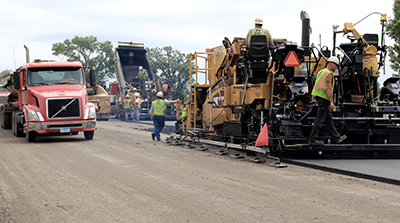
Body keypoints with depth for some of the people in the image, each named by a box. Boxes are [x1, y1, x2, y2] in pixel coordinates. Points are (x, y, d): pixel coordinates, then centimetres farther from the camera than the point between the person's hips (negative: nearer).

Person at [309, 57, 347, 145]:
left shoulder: (321, 72, 16)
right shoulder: (329, 74, -13)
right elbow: (329, 89, -19)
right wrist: (331, 102, -20)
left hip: (319, 97, 10)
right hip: (324, 98, -10)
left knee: (328, 119, 12)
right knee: (320, 119, -6)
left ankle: (336, 138, 17)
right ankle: (312, 139, -4)